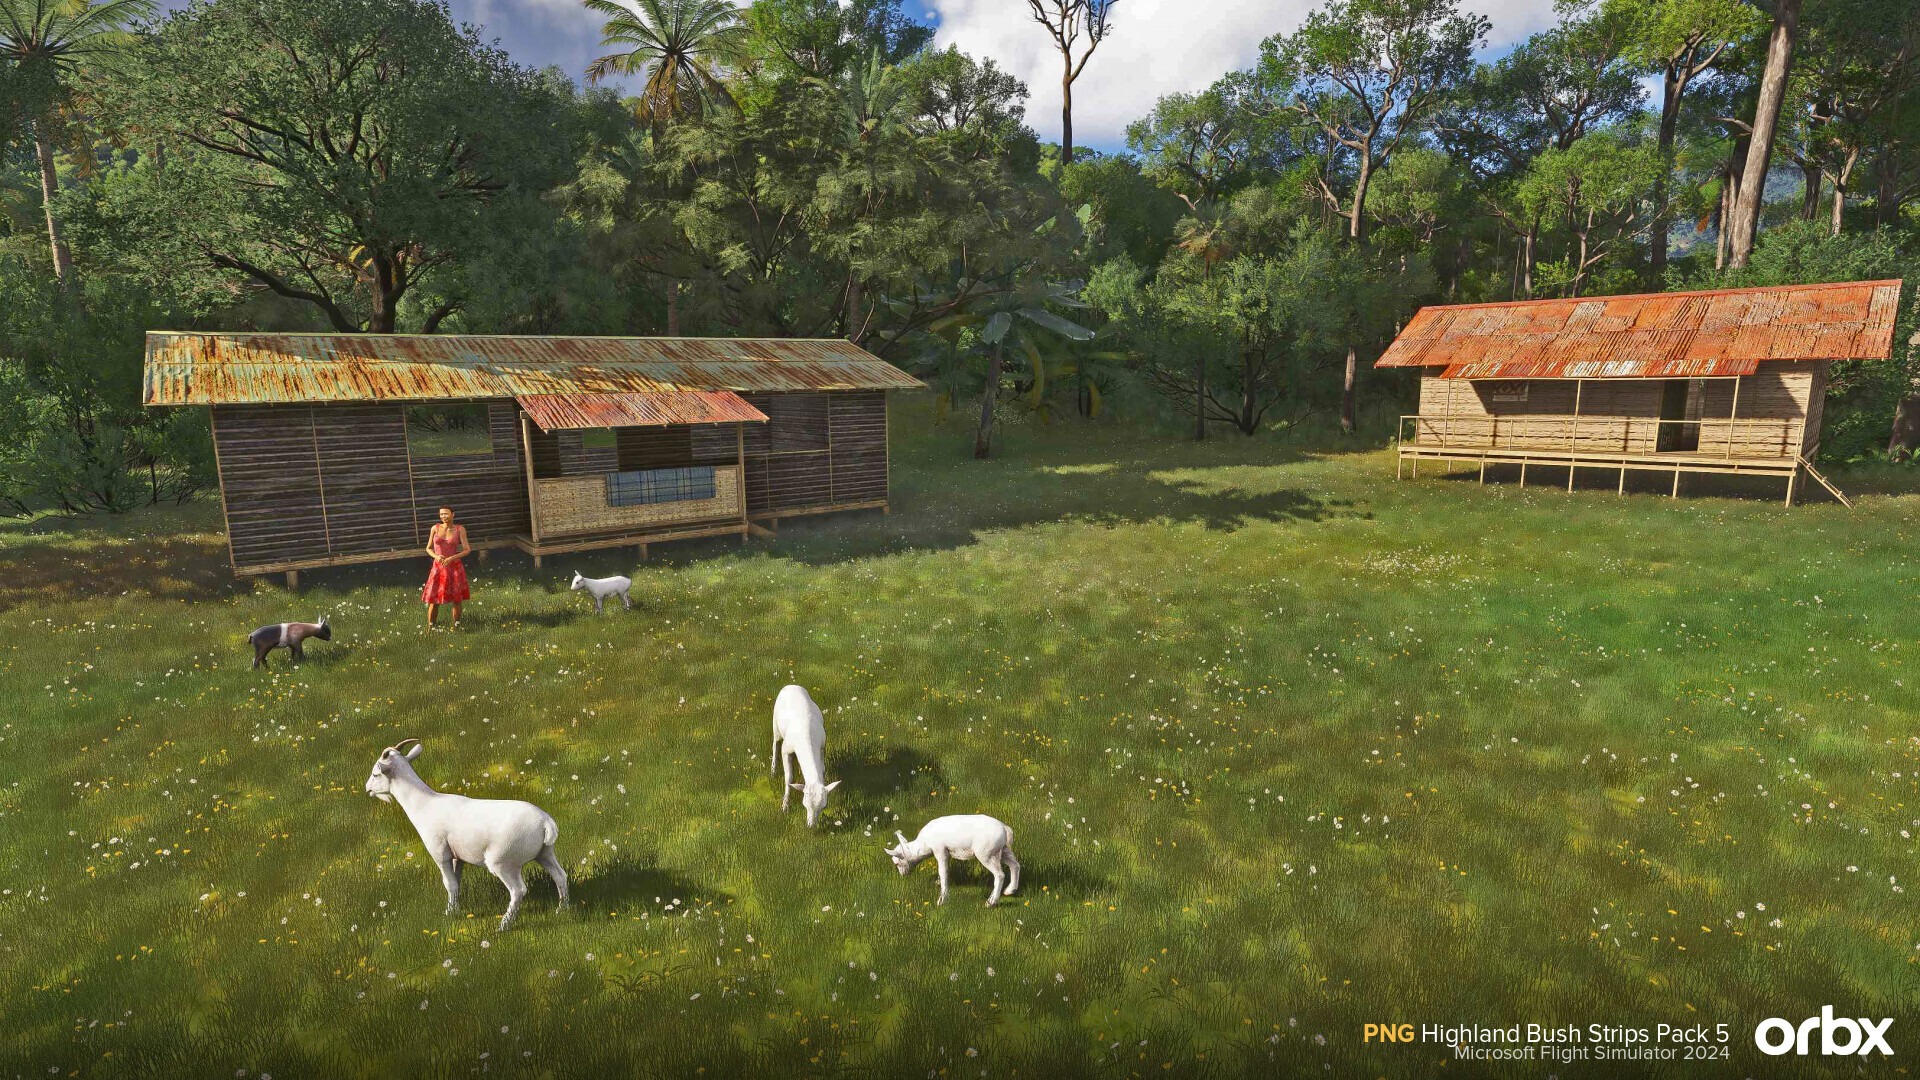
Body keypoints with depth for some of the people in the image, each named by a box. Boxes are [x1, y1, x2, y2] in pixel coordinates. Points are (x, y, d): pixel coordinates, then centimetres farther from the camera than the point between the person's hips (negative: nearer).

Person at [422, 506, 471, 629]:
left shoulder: (460, 529, -4)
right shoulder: (435, 528, 2)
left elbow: (467, 550, -7)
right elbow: (428, 548, 8)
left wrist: (451, 558, -20)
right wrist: (436, 556, -12)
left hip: (455, 568, -1)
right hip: (438, 568, 1)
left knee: (456, 600, 4)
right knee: (433, 600, 0)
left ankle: (455, 628, 16)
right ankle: (429, 629, 11)